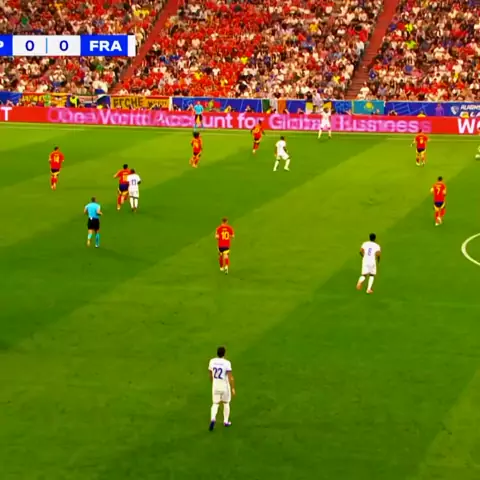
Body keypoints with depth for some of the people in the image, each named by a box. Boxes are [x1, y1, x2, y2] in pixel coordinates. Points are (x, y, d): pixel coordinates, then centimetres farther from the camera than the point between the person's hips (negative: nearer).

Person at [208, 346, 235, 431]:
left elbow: (210, 374, 8)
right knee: (226, 403, 20)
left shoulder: (212, 361, -5)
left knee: (215, 404, 11)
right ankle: (226, 421, 28)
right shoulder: (227, 363, -19)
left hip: (215, 386, 3)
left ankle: (213, 419, -15)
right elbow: (230, 377, -21)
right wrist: (233, 388, -17)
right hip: (225, 386, -3)